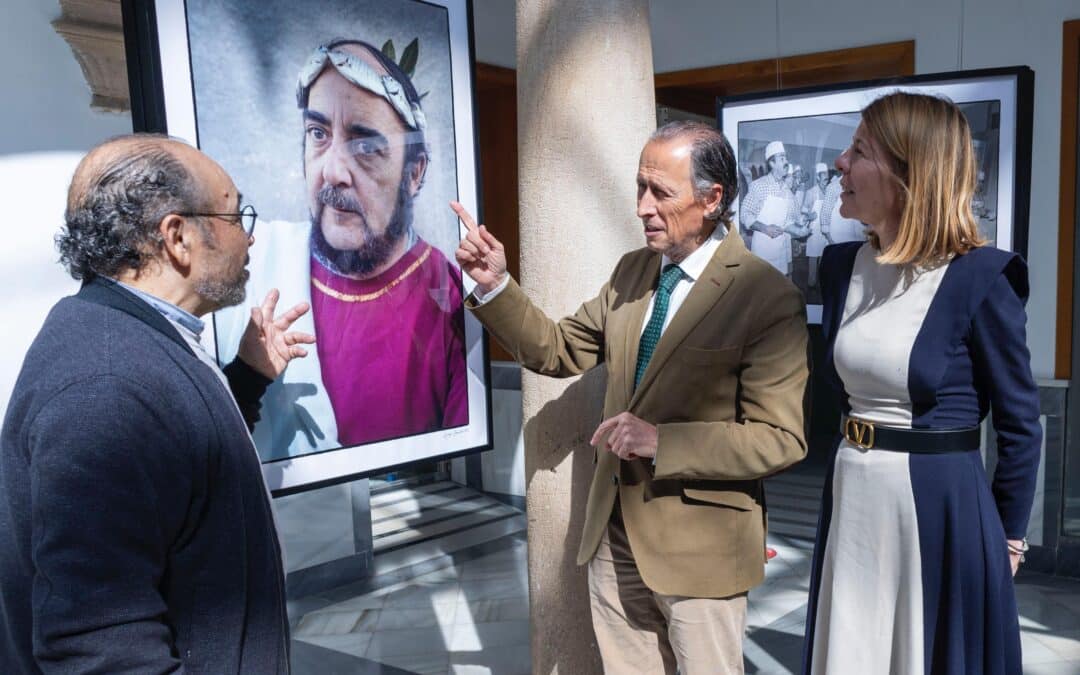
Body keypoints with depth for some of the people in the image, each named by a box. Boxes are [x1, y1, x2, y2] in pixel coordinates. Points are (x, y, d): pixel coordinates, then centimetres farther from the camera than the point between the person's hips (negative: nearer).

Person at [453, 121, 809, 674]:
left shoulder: (768, 299, -16)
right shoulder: (631, 271, 4)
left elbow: (780, 438, -18)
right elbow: (561, 350, 8)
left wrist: (661, 441, -26)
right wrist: (495, 286, -5)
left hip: (698, 544, -6)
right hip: (615, 532, 6)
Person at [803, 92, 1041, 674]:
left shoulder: (980, 278, -15)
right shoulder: (843, 264, 2)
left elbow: (1019, 423, -7)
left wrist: (1009, 535, -1)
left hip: (941, 508, -5)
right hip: (852, 500, 6)